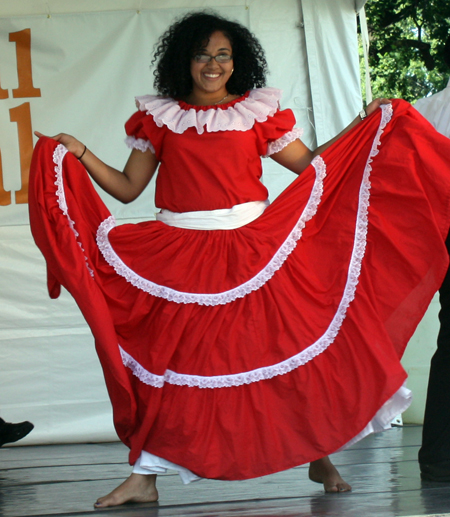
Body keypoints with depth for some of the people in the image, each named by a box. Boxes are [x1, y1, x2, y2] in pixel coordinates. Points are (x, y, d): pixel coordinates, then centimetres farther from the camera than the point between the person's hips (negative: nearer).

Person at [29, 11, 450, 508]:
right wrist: (80, 154, -2)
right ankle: (143, 478, 7)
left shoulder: (258, 112, 7)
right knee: (167, 355, 0)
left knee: (290, 349, -1)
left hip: (254, 254, 0)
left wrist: (365, 126, 6)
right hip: (180, 261, 0)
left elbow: (309, 164, 11)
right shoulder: (159, 118, 8)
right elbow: (128, 187, 9)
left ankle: (320, 458, 15)